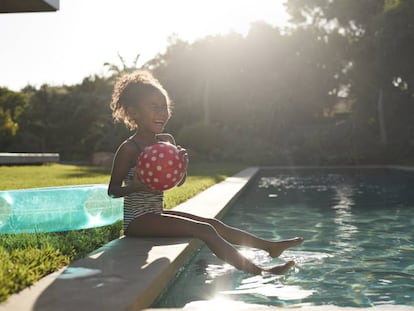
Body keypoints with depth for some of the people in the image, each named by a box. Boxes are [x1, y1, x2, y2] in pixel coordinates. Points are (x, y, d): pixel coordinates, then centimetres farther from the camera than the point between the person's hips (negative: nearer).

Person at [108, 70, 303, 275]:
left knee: (214, 225, 6)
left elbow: (180, 181, 11)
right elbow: (113, 190, -13)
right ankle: (257, 271, -18)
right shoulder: (129, 149, -16)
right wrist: (135, 186, -33)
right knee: (204, 230, -19)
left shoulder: (166, 141, 7)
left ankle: (270, 246, 14)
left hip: (156, 214, 8)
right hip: (137, 220, -8)